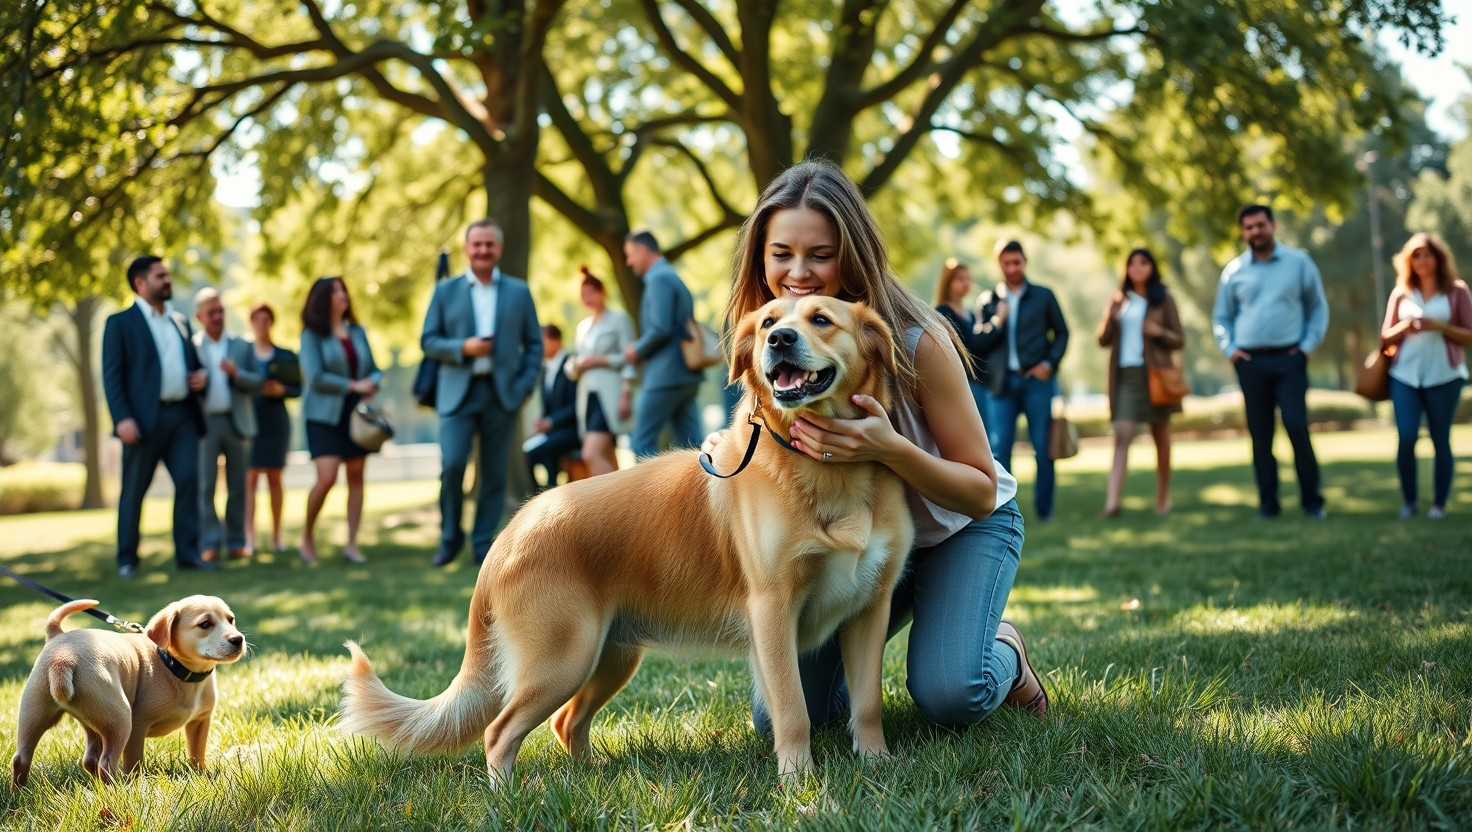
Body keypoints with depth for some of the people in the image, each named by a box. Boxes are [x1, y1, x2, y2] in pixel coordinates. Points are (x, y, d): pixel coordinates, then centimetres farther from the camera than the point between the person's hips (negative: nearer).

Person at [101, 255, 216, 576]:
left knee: (189, 480, -5)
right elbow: (112, 375, -5)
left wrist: (202, 375, 3)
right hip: (145, 418, -5)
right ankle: (127, 559, 9)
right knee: (134, 490, 1)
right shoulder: (120, 323, 2)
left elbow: (192, 363, 28)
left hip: (183, 416, 5)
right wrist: (122, 418, -17)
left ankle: (187, 552, 0)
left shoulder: (180, 321, 19)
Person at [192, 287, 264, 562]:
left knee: (237, 486, 5)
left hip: (237, 422, 2)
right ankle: (209, 544, 1)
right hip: (205, 423, -2)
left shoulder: (242, 346, 11)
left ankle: (236, 542, 10)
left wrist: (237, 373, -14)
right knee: (205, 486, -3)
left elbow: (257, 381, 5)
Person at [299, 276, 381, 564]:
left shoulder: (357, 332, 10)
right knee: (327, 477, -14)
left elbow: (374, 370, 13)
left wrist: (372, 384, -9)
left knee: (356, 477, 1)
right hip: (324, 415, -5)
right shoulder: (312, 335, -4)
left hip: (356, 413, 5)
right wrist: (353, 386, -14)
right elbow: (315, 377, -12)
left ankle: (351, 545, 6)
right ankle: (307, 535, 7)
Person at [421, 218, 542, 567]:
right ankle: (450, 536, 6)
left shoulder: (519, 292, 9)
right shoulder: (446, 291, 8)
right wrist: (463, 348, -13)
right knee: (452, 463, -14)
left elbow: (534, 344, 9)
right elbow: (428, 341, 5)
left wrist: (525, 386, -3)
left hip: (502, 394, 1)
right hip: (458, 392, -1)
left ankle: (483, 544, 12)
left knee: (495, 473, 2)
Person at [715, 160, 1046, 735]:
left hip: (959, 530, -4)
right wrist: (732, 450, -22)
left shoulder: (916, 341, -28)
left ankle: (1005, 656, 7)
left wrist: (891, 450, -42)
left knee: (948, 696, -29)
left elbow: (981, 493, -22)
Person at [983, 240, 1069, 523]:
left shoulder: (1043, 296, 8)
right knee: (998, 448, -5)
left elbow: (1062, 332, 10)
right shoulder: (990, 300, 10)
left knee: (1043, 447, 0)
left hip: (1036, 380, -1)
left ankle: (1044, 508, 9)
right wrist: (996, 321, -12)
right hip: (1003, 382, 1)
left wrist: (1049, 363, -5)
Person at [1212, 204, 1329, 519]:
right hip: (1250, 361, 2)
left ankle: (1311, 499, 0)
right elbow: (1221, 317, 17)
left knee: (1297, 427, -11)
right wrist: (1229, 349, 3)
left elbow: (1318, 307, 9)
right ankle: (1268, 502, 10)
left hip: (1289, 359, -2)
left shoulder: (1298, 262, 4)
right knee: (1260, 434, 4)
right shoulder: (1234, 270, 8)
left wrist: (1309, 345, -1)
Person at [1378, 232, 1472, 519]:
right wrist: (1404, 327, -9)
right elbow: (1386, 337, 12)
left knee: (1440, 440, 1)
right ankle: (1409, 501, 4)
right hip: (1406, 375, 2)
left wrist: (1440, 326, -13)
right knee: (1406, 438, -9)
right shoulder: (1401, 293, 11)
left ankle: (1439, 503, 10)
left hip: (1444, 375, -2)